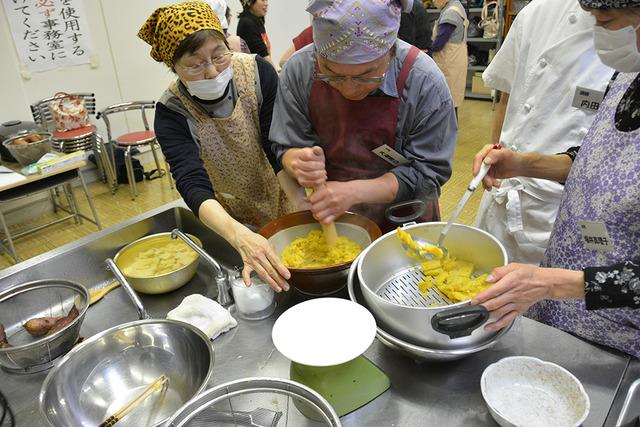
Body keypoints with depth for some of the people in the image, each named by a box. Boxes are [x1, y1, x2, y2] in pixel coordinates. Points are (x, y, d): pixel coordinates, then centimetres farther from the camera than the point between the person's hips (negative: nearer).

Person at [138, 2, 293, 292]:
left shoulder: (258, 72, -23)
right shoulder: (171, 113, -24)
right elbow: (193, 185, -37)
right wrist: (240, 236, -56)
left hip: (282, 200, 1)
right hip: (231, 220, 0)